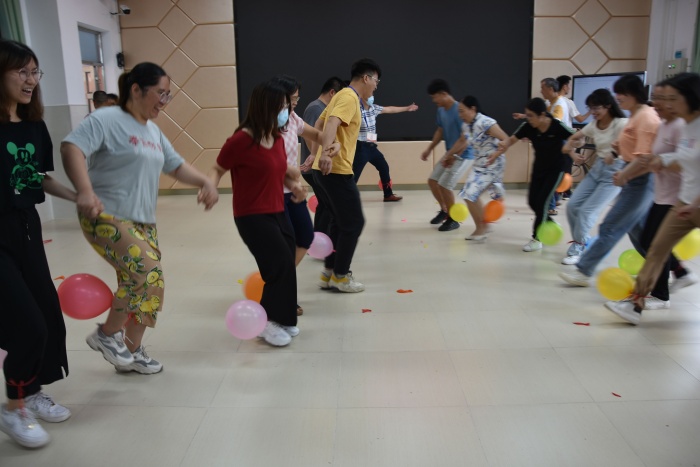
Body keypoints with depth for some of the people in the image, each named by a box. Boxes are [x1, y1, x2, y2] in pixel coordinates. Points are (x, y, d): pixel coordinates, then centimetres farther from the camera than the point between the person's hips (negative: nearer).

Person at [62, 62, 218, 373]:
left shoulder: (154, 132, 16)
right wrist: (85, 191, -37)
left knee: (149, 283, 8)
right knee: (146, 273, -22)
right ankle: (107, 334, 1)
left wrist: (205, 182, 4)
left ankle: (132, 351, 25)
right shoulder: (107, 120, -9)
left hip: (142, 220, 9)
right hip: (106, 216, -9)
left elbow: (176, 166, 23)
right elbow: (71, 148, -21)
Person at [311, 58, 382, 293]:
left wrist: (316, 153, 27)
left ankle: (329, 273, 22)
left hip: (326, 169, 10)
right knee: (354, 223, -1)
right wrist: (325, 152, -43)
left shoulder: (342, 95, 18)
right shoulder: (349, 98, -11)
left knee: (339, 221, 17)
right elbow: (332, 123, -28)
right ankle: (340, 276, 8)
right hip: (337, 171, -10)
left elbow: (319, 123, 24)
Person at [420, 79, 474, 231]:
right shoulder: (441, 110, 3)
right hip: (451, 154, 9)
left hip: (463, 155, -9)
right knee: (432, 180, 11)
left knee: (444, 185, -14)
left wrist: (449, 155, -24)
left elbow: (464, 139, -25)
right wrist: (429, 149, 13)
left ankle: (453, 220, 5)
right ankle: (444, 210, 31)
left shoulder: (459, 110, -24)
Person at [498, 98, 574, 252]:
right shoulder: (528, 127, -16)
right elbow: (512, 139, -17)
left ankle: (536, 239, 3)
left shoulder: (558, 126, -26)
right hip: (539, 167, 5)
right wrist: (505, 144, -40)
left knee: (542, 201, -10)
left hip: (556, 168, -5)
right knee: (533, 201, 6)